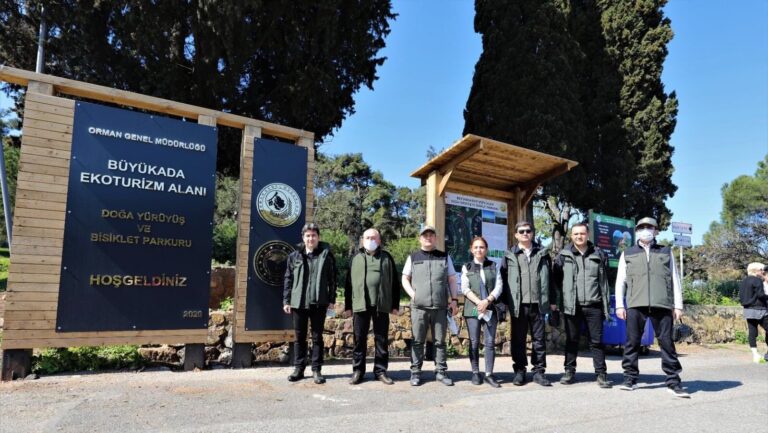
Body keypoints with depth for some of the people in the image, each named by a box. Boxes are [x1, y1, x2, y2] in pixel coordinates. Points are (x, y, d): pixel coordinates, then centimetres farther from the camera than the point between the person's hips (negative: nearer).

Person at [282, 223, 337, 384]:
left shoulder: (326, 255, 0)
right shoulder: (294, 256, 5)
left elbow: (332, 278, 2)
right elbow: (288, 279, 7)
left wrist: (332, 299, -2)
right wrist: (286, 301, 3)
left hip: (319, 303, -2)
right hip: (298, 302, 2)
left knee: (317, 337, 7)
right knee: (299, 337, 10)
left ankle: (317, 370, 16)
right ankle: (299, 368, 21)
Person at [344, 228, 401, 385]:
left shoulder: (386, 258, 10)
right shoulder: (356, 258, 10)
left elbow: (394, 282, 9)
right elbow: (348, 283, 8)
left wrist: (395, 305, 4)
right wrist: (348, 306, 4)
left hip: (382, 305, 0)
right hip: (360, 305, 0)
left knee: (382, 339, 5)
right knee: (359, 339, 5)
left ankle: (380, 370, 15)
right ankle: (358, 371, 14)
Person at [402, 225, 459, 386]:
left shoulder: (445, 257, 10)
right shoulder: (413, 257, 9)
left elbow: (451, 280, 11)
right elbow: (405, 279, 11)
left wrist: (453, 300, 2)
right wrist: (412, 294, -4)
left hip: (440, 307, 1)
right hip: (418, 307, -1)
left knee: (440, 341, 6)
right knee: (417, 341, 4)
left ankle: (441, 371, 15)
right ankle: (415, 372, 11)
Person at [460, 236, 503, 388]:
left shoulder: (493, 266, 10)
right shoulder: (467, 267, 8)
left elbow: (498, 286, 1)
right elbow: (465, 288, -2)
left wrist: (487, 301, -13)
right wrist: (478, 302, -14)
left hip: (491, 308, 1)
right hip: (472, 309, -1)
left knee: (490, 342, -2)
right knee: (474, 342, 2)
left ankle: (489, 374, 3)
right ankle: (475, 373, 10)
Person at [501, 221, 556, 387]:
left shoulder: (542, 253, 11)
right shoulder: (510, 255, 6)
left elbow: (550, 278, 11)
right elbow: (503, 280, 4)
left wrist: (552, 300, 6)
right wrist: (504, 302, -2)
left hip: (538, 304, 1)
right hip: (518, 305, -1)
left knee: (539, 339, 6)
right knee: (518, 340, 6)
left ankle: (539, 371, 15)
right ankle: (519, 371, 16)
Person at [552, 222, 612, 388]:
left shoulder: (598, 254, 8)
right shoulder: (563, 255, 4)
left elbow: (604, 281, 9)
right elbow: (555, 279, 6)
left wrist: (606, 305, 6)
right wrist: (557, 301, 1)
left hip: (593, 305, 0)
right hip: (572, 306, 0)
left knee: (597, 341, 4)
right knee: (571, 340, 9)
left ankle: (601, 374, 12)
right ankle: (569, 371, 19)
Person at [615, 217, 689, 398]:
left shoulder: (666, 252, 17)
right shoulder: (627, 254, 15)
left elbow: (675, 280, 13)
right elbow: (620, 281, 11)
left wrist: (678, 305, 6)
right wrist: (619, 305, 3)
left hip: (662, 304, 0)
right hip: (635, 305, 0)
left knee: (667, 342, -1)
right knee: (632, 342, 0)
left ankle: (673, 381, 6)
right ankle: (630, 378, 9)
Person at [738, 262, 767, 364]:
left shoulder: (743, 281, 14)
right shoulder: (757, 280, -10)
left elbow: (741, 298, 15)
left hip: (748, 310, 7)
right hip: (759, 310, -7)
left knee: (752, 332, 5)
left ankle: (755, 355, 5)